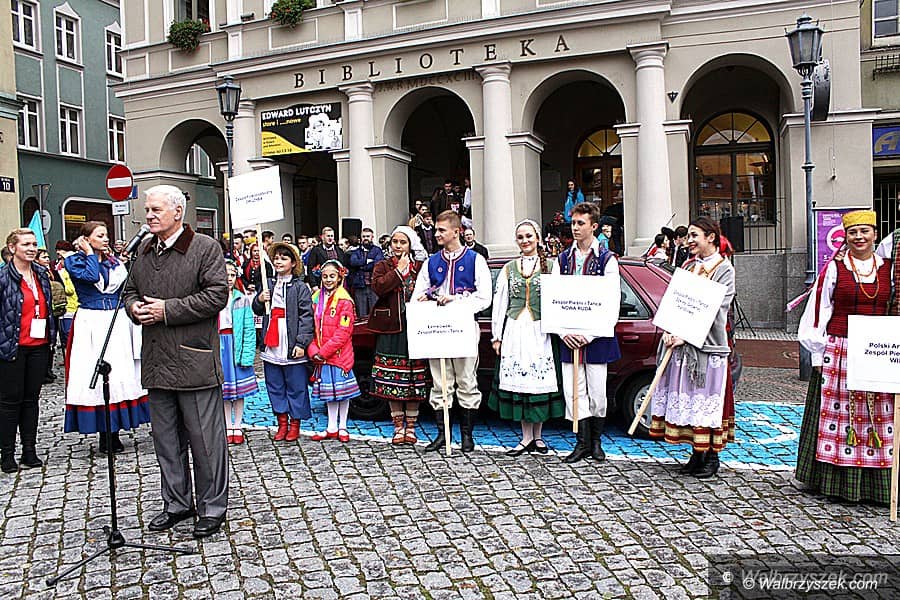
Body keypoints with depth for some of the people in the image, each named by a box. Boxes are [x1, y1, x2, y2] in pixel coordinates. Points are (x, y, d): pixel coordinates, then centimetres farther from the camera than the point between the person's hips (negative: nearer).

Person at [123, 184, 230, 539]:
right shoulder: (143, 251, 15)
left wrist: (168, 310, -16)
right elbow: (130, 290, 25)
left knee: (206, 440, 1)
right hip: (157, 363, 7)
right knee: (166, 439, 16)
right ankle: (177, 504, 30)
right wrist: (135, 307, 1)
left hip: (194, 361, -7)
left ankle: (212, 508, 15)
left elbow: (218, 294, -15)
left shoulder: (205, 248, -7)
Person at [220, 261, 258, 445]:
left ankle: (237, 427, 19)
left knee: (239, 388, 7)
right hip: (219, 347, 1)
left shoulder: (242, 300, -2)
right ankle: (228, 427, 21)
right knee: (223, 389, 10)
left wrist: (247, 354, -10)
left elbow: (249, 329, -4)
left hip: (237, 347, 0)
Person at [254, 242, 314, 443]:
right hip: (271, 345, 5)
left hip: (292, 347, -5)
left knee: (295, 386, 3)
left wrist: (301, 343, -16)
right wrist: (259, 300, -7)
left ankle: (295, 423, 16)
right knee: (275, 386, 12)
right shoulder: (268, 284, 11)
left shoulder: (300, 287, -5)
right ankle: (282, 422, 24)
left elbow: (306, 316, -10)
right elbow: (257, 311, 16)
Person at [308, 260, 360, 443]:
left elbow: (343, 332, -16)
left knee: (342, 390, 5)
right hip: (320, 356, 5)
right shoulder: (316, 299, 7)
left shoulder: (345, 301, -10)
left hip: (340, 354, -5)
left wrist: (324, 351, -17)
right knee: (329, 392, 13)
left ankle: (342, 427, 19)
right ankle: (331, 428, 23)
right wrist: (314, 350, -8)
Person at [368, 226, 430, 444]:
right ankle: (398, 426, 16)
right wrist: (399, 270, -7)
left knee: (414, 380, 4)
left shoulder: (421, 267, 8)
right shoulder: (382, 266, 8)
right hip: (390, 329, 0)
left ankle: (410, 426, 17)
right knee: (392, 380, 3)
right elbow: (378, 287, -11)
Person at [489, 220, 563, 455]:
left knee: (540, 380, 0)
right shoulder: (509, 269, 12)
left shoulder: (549, 267, 5)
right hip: (515, 331, 2)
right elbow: (499, 303, 11)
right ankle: (526, 437, 11)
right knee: (518, 382, 2)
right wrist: (497, 336, 7)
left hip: (540, 332, -2)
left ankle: (537, 436, 15)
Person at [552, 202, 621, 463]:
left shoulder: (607, 259, -1)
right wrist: (564, 331, -7)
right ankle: (583, 442, 13)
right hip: (569, 337, 3)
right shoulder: (562, 259, 10)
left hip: (596, 336, -3)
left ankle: (596, 441, 21)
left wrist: (589, 334, -13)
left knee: (597, 392, 4)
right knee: (573, 390, 3)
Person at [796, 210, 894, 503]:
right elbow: (818, 312, 1)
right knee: (838, 412, 1)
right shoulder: (833, 268, 1)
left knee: (879, 418, 4)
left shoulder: (888, 269, 9)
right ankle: (836, 482, 11)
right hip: (838, 354, -2)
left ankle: (877, 484, 16)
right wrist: (819, 355, -2)